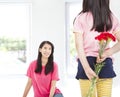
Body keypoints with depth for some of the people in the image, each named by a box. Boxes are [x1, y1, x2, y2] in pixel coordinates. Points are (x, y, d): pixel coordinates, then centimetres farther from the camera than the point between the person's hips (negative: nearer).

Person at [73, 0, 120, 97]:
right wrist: (107, 53, -9)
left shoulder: (81, 18, 1)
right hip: (106, 63, 2)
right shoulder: (112, 18, 9)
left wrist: (86, 68, -15)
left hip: (86, 62, -2)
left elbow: (79, 45, -10)